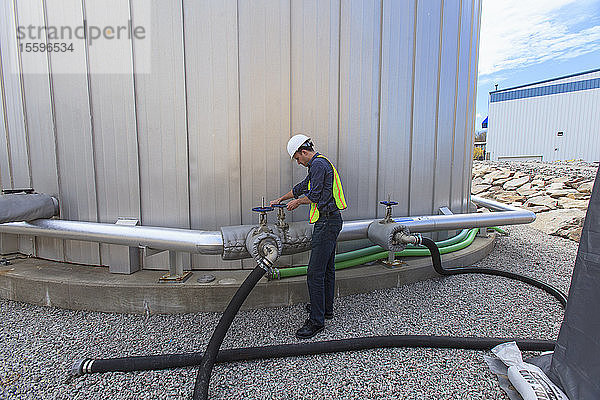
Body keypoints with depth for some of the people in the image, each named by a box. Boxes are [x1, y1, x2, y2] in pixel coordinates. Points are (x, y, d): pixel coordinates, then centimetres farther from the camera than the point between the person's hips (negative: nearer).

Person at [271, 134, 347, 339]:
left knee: (315, 272, -8)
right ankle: (326, 308, 32)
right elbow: (302, 187, 30)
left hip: (327, 222, -11)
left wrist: (297, 202, 2)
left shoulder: (318, 164, -12)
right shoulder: (321, 164, 21)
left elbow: (314, 195, -17)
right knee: (327, 268, 19)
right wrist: (281, 199, 37)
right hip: (331, 221, 11)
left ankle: (316, 321, -1)